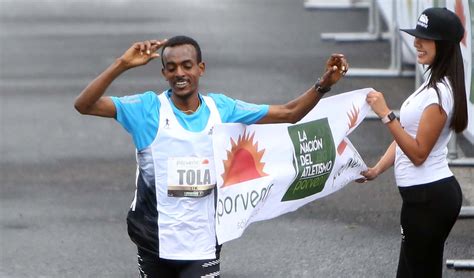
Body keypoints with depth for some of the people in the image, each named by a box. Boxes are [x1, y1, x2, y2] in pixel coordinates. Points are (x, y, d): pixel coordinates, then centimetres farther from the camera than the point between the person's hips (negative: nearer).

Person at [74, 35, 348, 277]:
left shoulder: (222, 108, 1)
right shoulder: (149, 108, -7)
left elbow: (288, 114, 8)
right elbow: (84, 105, -16)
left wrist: (324, 84, -6)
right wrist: (122, 65, -26)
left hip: (203, 245, 1)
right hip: (155, 242, 0)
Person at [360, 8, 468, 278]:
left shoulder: (440, 93, -19)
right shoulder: (434, 85, 13)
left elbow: (418, 152, -21)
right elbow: (407, 135, 17)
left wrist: (386, 114, -24)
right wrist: (378, 169, 7)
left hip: (428, 197, -10)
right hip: (426, 194, 10)